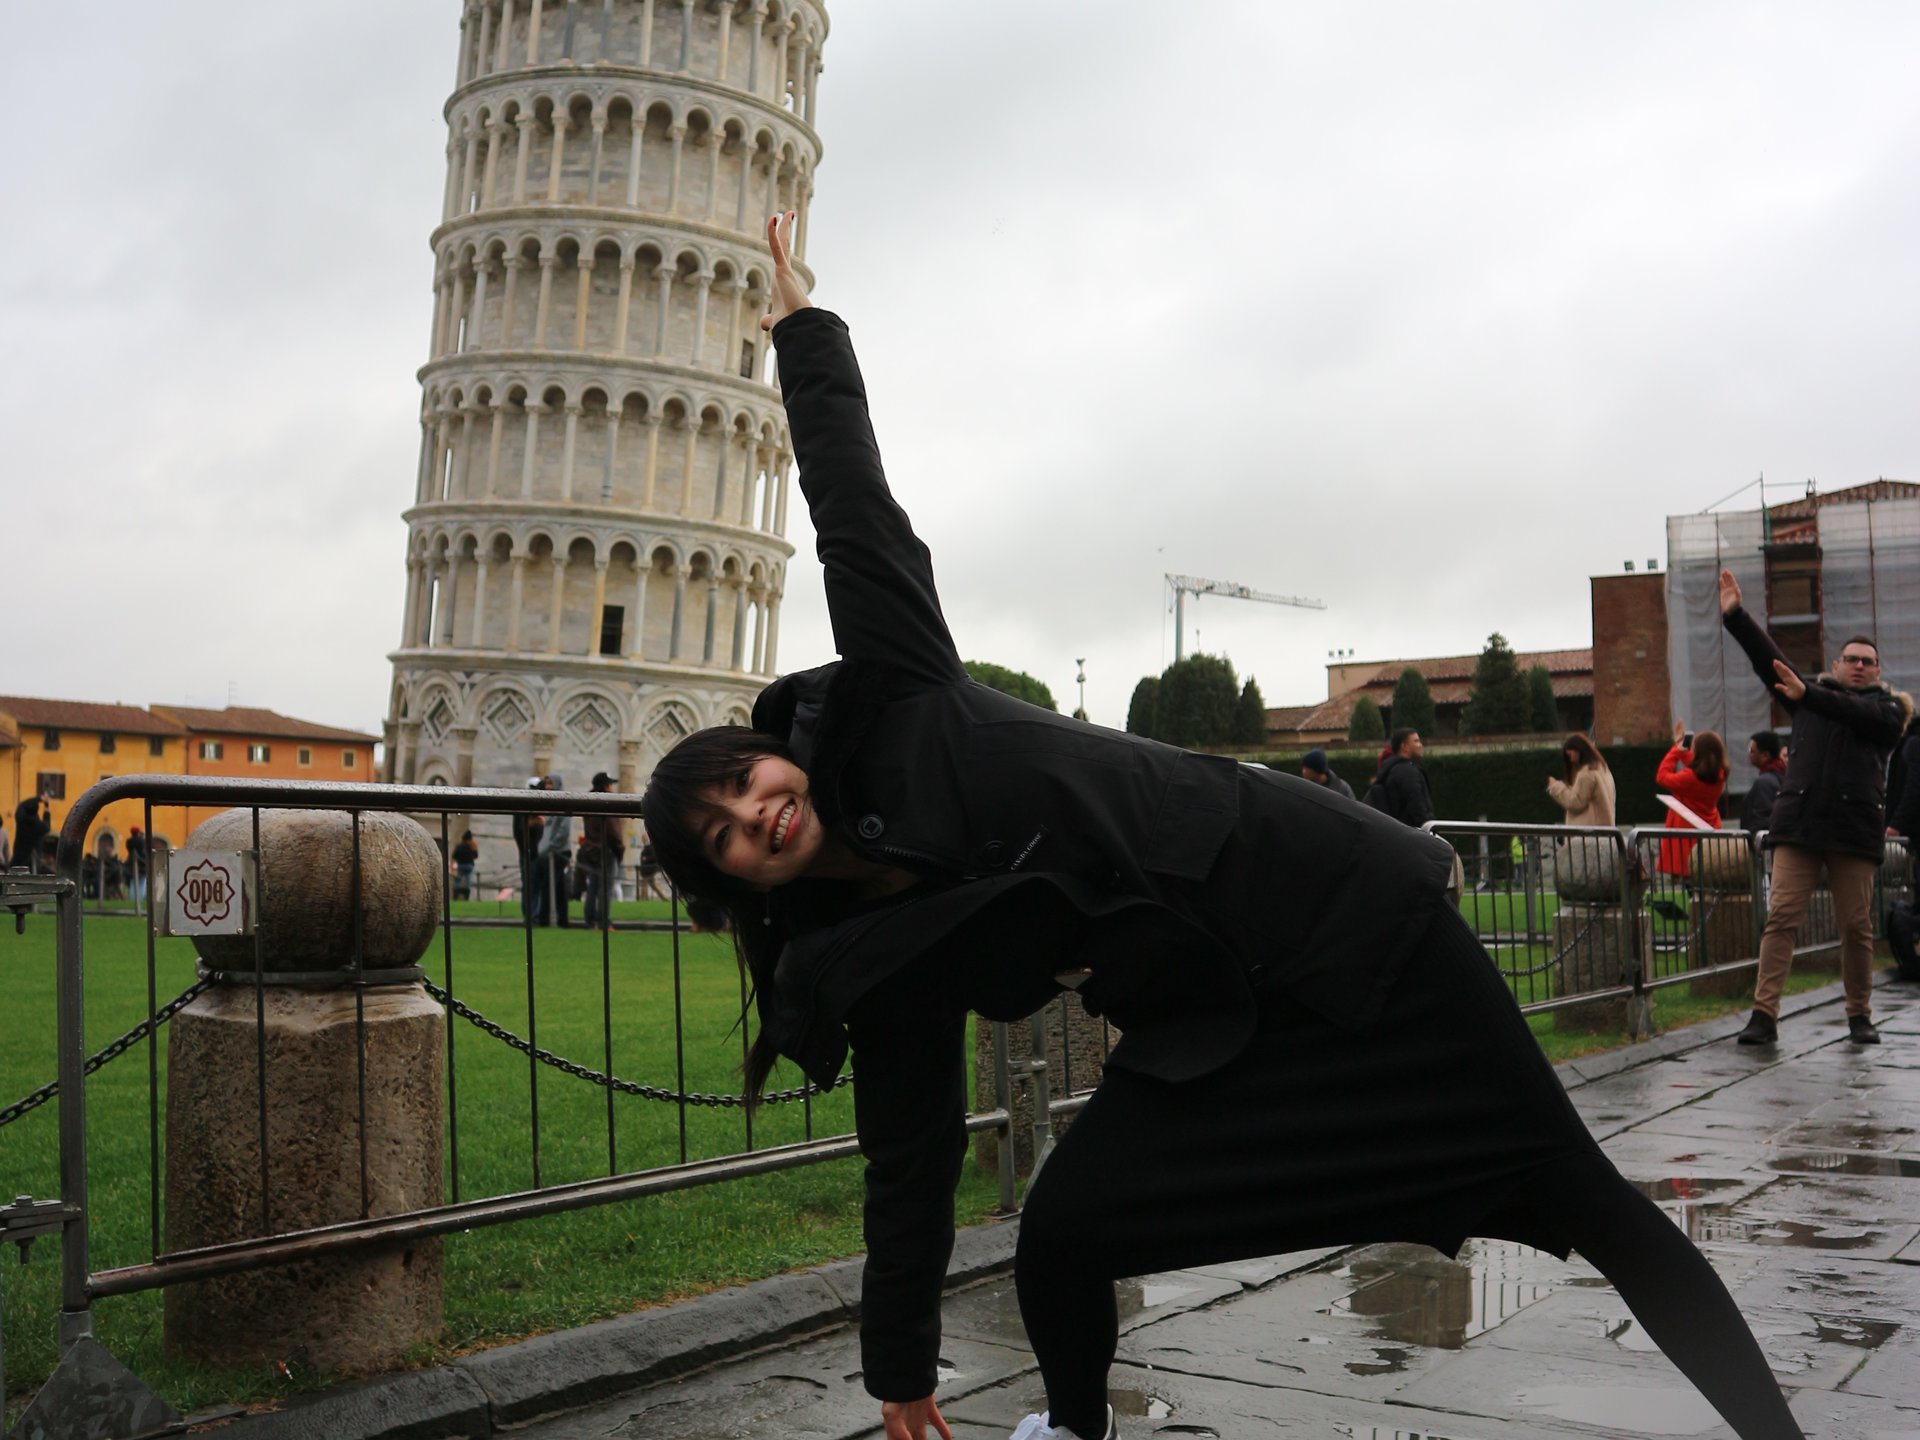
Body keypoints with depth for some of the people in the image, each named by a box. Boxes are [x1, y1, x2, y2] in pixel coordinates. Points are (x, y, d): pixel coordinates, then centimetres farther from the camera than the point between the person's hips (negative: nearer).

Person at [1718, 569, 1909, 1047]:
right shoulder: (1809, 694, 18)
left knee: (1856, 925, 3)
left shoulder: (1888, 708, 11)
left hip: (1856, 827, -1)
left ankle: (1860, 1016, 16)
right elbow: (1767, 658, 9)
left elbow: (1856, 713, -11)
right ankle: (1764, 1015, -11)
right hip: (1798, 822, 1)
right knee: (1781, 916, -8)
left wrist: (1807, 694, -23)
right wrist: (1735, 615, -1)